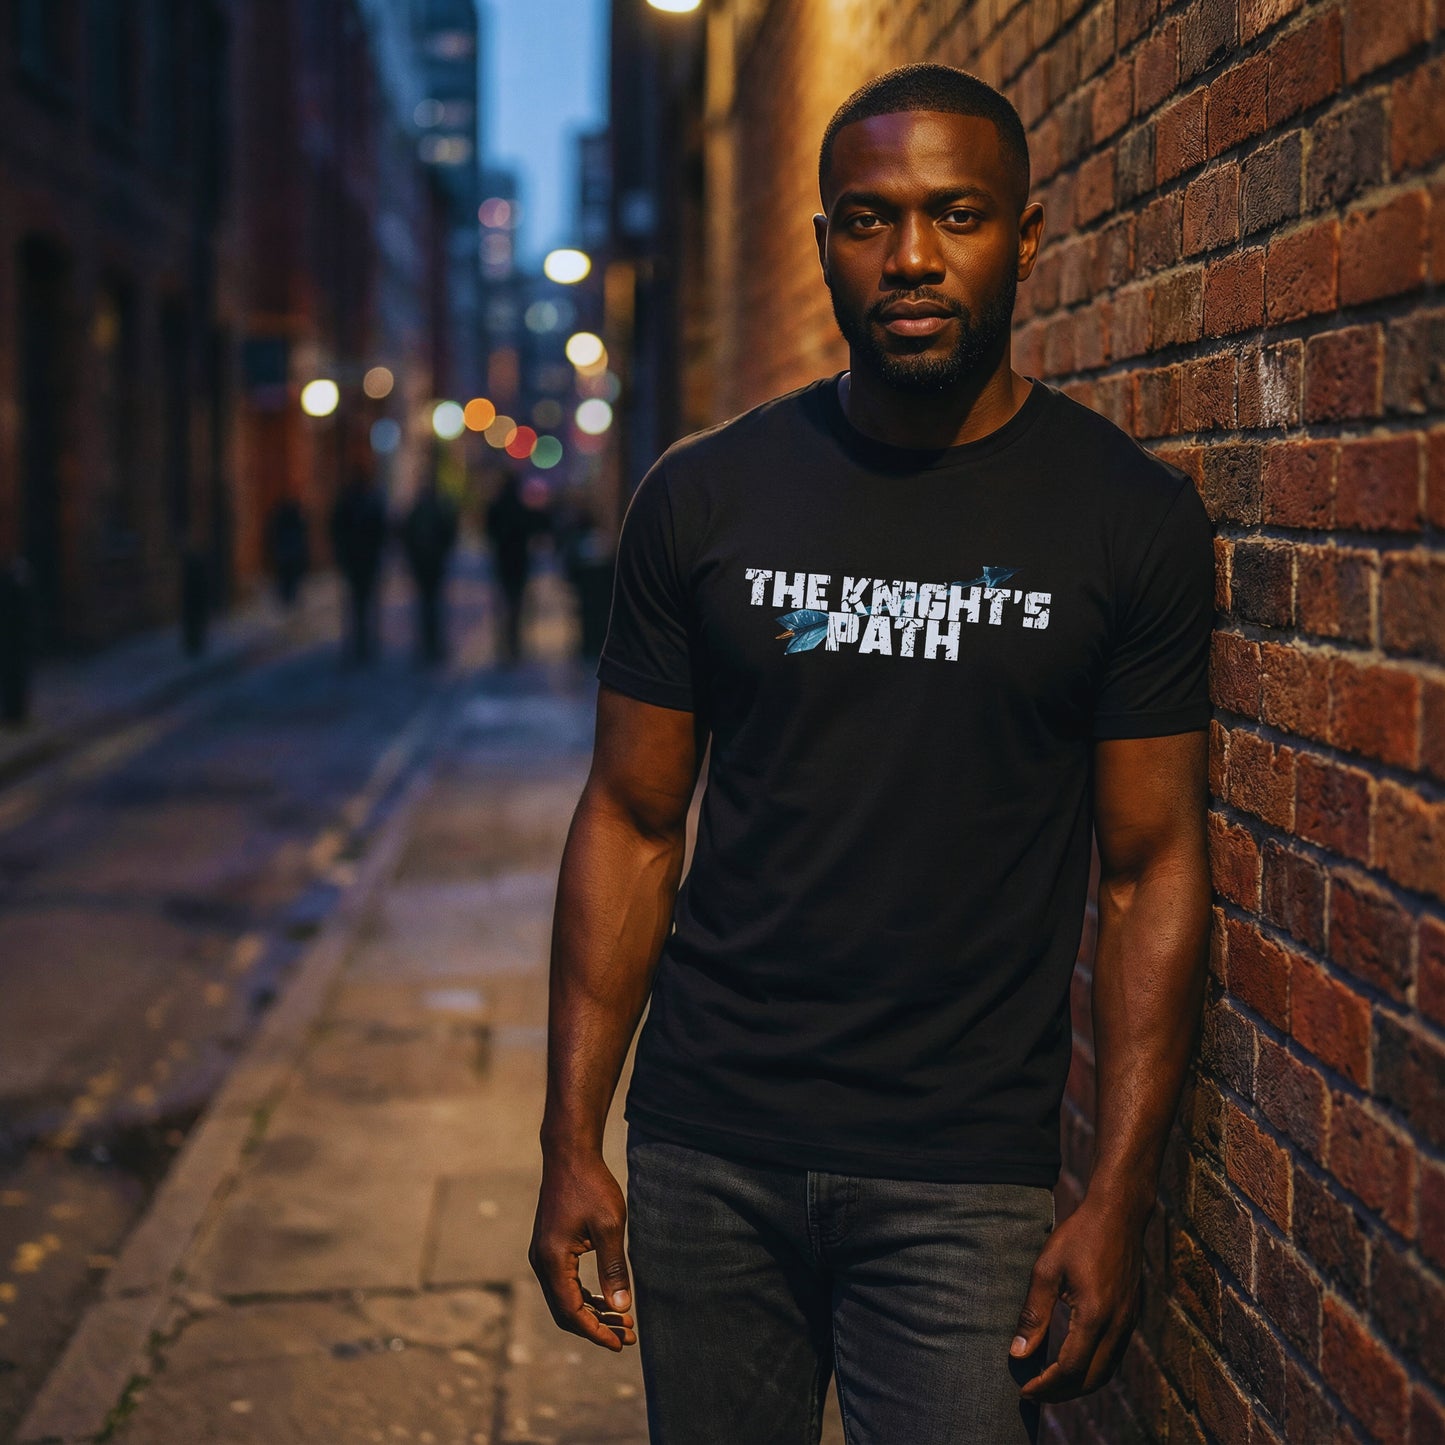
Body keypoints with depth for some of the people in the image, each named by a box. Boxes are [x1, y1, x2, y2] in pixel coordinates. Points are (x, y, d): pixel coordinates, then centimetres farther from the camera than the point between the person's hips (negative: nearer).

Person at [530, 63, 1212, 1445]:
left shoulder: (1129, 518, -3)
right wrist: (570, 1142, 0)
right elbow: (632, 826, 4)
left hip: (964, 1176, -1)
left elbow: (1150, 870, -2)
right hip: (706, 1151, 2)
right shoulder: (705, 497, 1)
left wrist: (1119, 1199, -7)